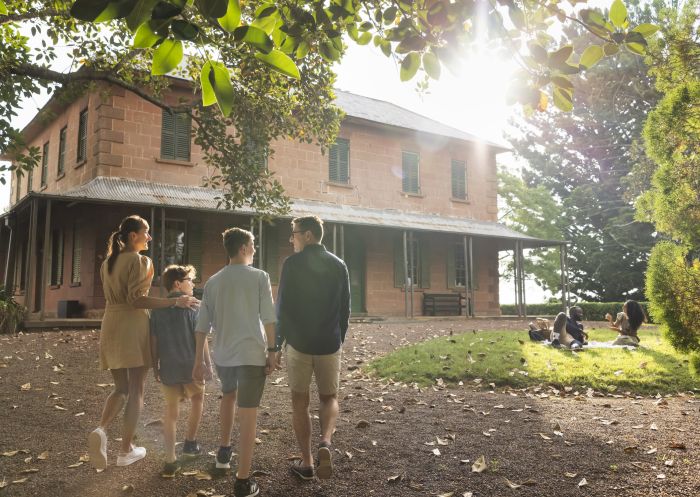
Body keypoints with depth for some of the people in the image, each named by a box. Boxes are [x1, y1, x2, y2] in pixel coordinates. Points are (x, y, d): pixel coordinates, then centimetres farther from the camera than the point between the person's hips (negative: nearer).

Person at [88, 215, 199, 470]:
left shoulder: (107, 263, 13)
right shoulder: (140, 261, -11)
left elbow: (111, 296, 17)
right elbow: (136, 299, -20)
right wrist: (176, 301, -22)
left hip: (110, 325, 7)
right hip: (133, 325, -7)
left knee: (121, 387, 16)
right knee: (136, 390, 4)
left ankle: (101, 429, -9)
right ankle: (126, 450, 9)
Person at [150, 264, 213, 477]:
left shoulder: (157, 309, 3)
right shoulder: (192, 306, -8)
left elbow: (154, 341, 4)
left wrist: (155, 368, 14)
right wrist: (208, 364, -5)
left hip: (168, 368, 3)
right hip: (191, 366, -3)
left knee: (171, 411, 12)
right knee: (197, 398, 24)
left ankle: (170, 461, 9)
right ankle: (190, 443, 31)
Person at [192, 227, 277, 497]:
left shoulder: (213, 282, 8)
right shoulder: (259, 277, -4)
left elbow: (202, 325, 8)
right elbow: (268, 318, -10)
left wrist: (199, 359, 13)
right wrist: (272, 350, -4)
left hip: (222, 354, 5)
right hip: (251, 353, -5)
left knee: (228, 395, 32)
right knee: (248, 415, 0)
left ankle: (224, 451, 41)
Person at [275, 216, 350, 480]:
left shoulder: (292, 263, -7)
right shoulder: (338, 265, 5)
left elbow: (282, 306, -7)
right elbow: (345, 308, 8)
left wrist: (277, 344, 1)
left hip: (298, 343, -3)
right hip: (330, 344, 3)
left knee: (300, 401, 10)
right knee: (329, 397, 16)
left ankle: (306, 463, 15)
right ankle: (325, 443, -10)